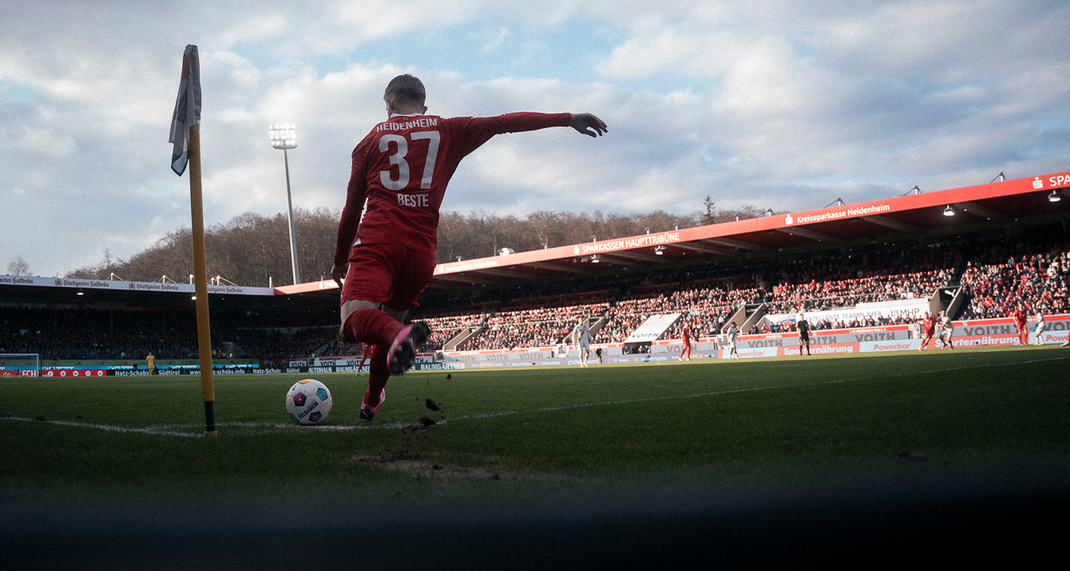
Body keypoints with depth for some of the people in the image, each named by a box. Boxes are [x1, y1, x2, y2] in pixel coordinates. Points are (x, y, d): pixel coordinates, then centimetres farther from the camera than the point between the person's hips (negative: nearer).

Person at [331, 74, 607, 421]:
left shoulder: (371, 140, 15)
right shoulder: (448, 131, 16)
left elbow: (351, 209, 17)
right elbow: (506, 122, 10)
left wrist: (340, 260, 27)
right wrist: (569, 119, 14)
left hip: (376, 241, -2)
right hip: (421, 250, 3)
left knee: (354, 320, -18)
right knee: (391, 320, 22)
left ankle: (400, 336, -51)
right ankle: (371, 403, 34)